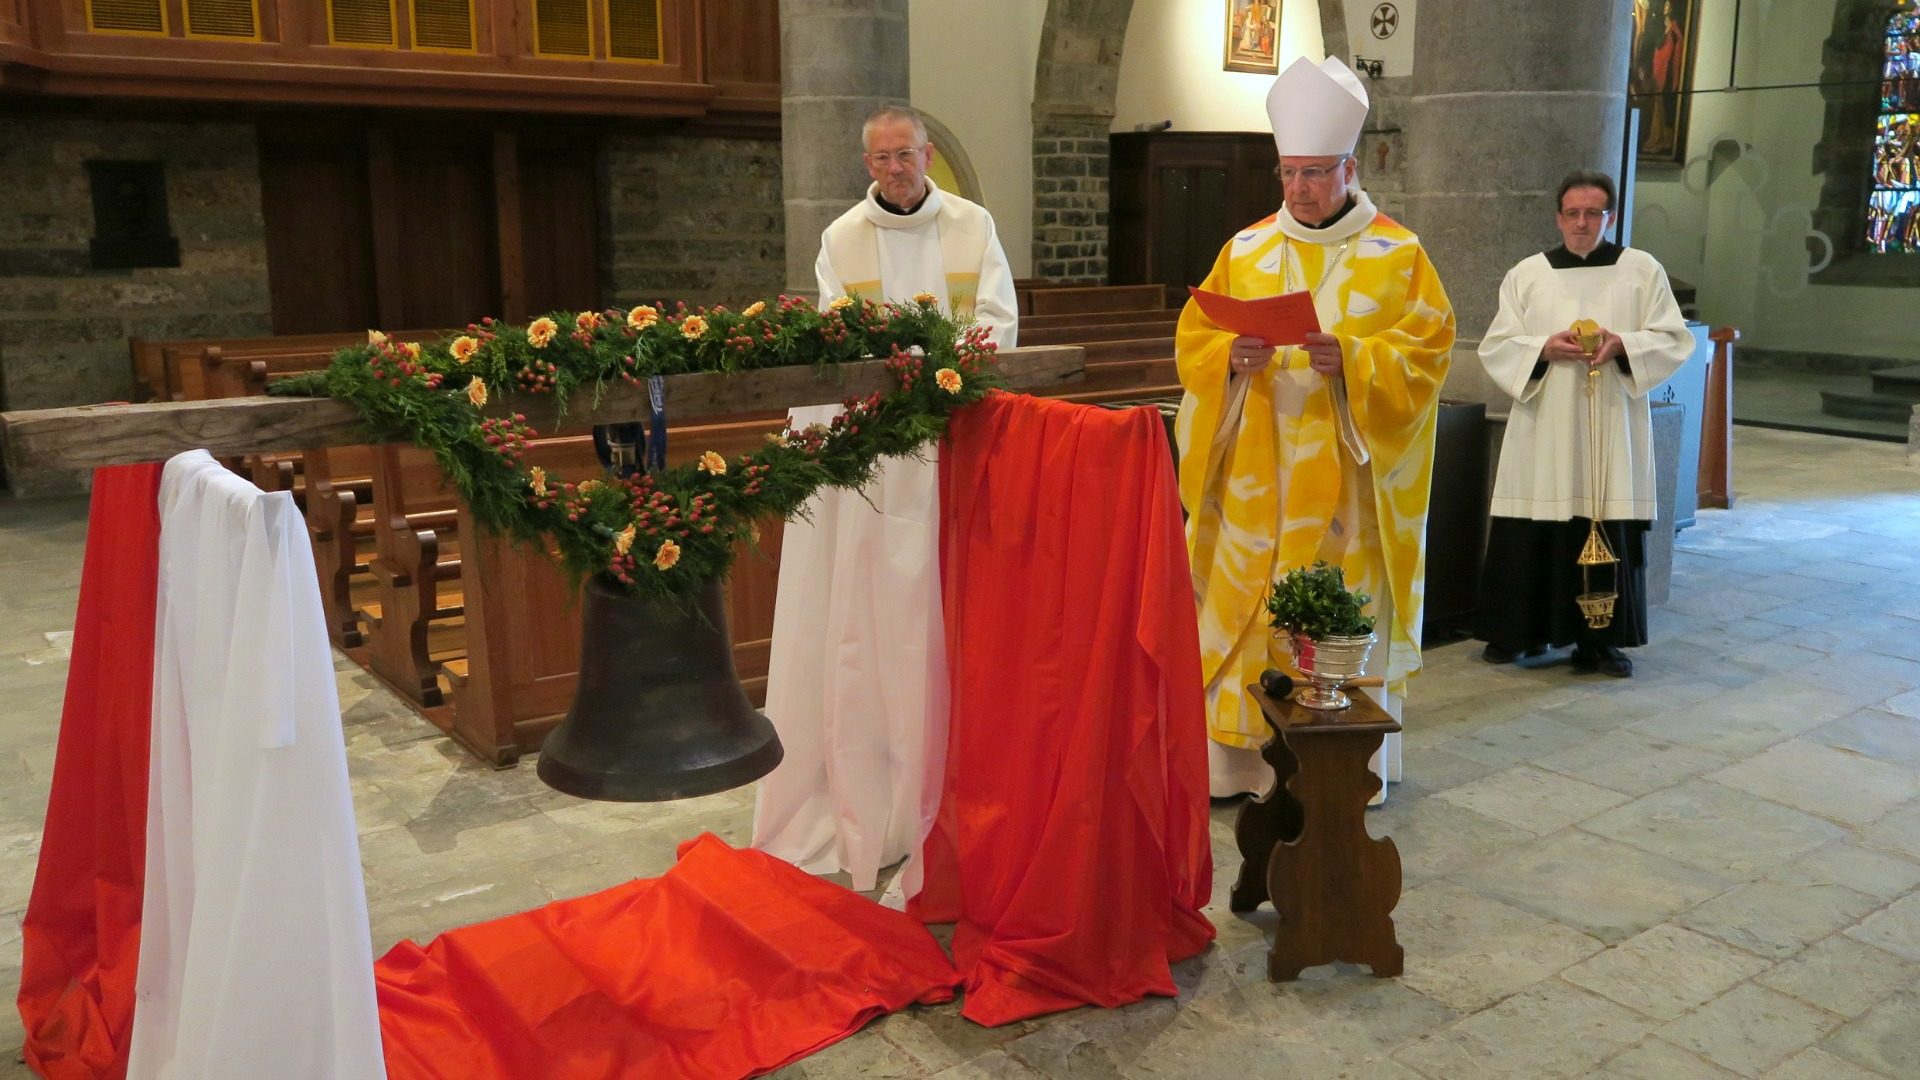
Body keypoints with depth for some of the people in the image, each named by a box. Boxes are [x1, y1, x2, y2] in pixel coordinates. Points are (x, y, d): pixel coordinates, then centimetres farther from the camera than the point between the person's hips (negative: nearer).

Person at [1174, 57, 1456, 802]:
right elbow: (1194, 340, 7)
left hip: (1350, 476, -2)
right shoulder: (1244, 251, 8)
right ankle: (1238, 756, 12)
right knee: (1245, 606, 2)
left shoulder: (1398, 254, 2)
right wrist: (1233, 356, -15)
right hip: (1257, 475, 2)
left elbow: (1427, 348, -3)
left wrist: (1352, 359, -20)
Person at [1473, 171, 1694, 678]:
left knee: (1610, 533, -1)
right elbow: (1496, 346, 5)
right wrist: (1543, 348, -13)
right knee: (1529, 536, -1)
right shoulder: (1526, 274, 8)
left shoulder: (1643, 270, 6)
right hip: (1543, 431, 1)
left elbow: (1674, 341, 4)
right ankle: (1521, 631, 12)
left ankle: (1601, 639, 9)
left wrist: (1623, 346, -14)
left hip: (1613, 430, 0)